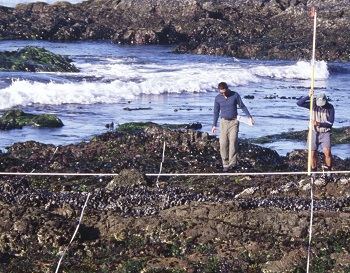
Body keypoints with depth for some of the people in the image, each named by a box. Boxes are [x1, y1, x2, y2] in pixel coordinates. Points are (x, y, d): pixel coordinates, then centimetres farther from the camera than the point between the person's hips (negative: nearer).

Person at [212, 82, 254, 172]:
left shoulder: (235, 95, -3)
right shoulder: (218, 98, 2)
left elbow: (242, 106, 6)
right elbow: (216, 112, 11)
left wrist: (249, 117, 0)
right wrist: (214, 125, 10)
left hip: (234, 122, -2)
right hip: (224, 122, 2)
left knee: (233, 141, -13)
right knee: (223, 143, -6)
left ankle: (232, 163, -13)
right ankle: (226, 164, 1)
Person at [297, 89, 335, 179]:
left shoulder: (330, 108, -9)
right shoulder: (313, 105, -8)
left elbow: (330, 123, -13)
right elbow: (299, 103, -20)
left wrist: (319, 124, -26)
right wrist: (308, 96, -34)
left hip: (325, 133, -1)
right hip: (314, 132, 1)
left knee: (327, 152, -17)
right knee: (313, 153, 2)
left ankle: (328, 171, 2)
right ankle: (314, 172, 19)